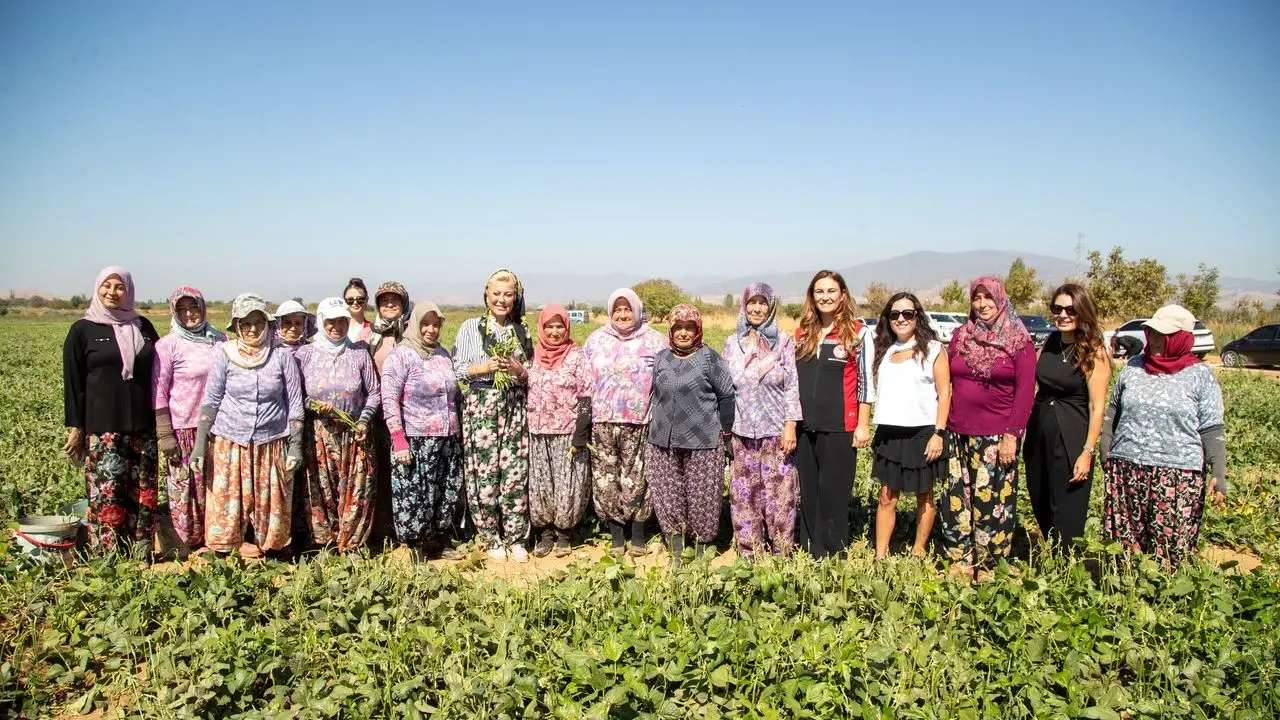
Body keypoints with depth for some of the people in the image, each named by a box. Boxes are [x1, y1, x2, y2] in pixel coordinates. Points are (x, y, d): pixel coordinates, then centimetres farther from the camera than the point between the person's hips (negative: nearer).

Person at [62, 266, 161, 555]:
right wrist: (75, 428, -3)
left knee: (144, 491, 5)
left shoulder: (143, 326, 11)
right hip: (102, 428, -3)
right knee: (107, 493, -5)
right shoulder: (82, 330, 3)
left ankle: (143, 553, 13)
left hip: (143, 426, 3)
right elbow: (73, 383, 2)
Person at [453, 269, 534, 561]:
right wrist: (486, 367, -14)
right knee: (485, 475, -3)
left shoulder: (522, 330, 13)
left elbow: (533, 374, 13)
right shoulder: (471, 327, 5)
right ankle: (492, 539, 13)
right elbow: (458, 369, 1)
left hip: (515, 408, 2)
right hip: (480, 406, -2)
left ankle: (516, 539, 12)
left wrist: (518, 369, -8)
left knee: (515, 474, -1)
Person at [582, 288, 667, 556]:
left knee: (637, 478, 0)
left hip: (639, 423, -2)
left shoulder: (654, 341, 5)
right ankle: (616, 535, 17)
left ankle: (638, 533, 16)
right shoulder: (596, 339, 11)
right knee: (606, 478, 4)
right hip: (602, 422, 2)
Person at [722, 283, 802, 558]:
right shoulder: (732, 343, 7)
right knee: (744, 494, 6)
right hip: (742, 432, 2)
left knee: (778, 493, -1)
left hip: (776, 431, -2)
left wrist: (790, 427, -10)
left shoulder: (784, 343, -1)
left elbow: (793, 386, -3)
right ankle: (748, 553, 17)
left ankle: (782, 553, 12)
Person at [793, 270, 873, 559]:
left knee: (834, 493, 3)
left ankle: (832, 555, 15)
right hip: (805, 426, 4)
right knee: (808, 492, 11)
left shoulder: (857, 332, -4)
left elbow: (865, 381, -4)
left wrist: (862, 425, -6)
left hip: (839, 427, -4)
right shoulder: (802, 333, 10)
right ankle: (808, 550, 23)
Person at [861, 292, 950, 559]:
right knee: (887, 498, 5)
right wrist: (864, 426, 5)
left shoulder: (932, 349, -2)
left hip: (922, 434, -4)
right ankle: (880, 556, 8)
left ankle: (918, 553, 22)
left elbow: (944, 393, -6)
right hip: (889, 434, 4)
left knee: (924, 497, 9)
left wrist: (938, 434, -13)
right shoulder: (883, 351, 11)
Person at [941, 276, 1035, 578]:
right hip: (958, 433, 4)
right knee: (956, 501, 6)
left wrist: (1012, 435, -11)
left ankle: (987, 569, 10)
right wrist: (942, 426, 8)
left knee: (993, 502, -3)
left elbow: (1025, 392, -5)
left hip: (996, 436, -4)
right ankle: (961, 562, 18)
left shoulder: (1020, 342, -1)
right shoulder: (961, 336, 10)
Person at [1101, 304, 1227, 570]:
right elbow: (1113, 412, 16)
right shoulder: (1134, 366, 9)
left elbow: (1212, 429, 1)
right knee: (1122, 546, 5)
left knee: (1170, 549, -3)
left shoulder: (1200, 375, 1)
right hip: (1126, 470, 3)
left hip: (1177, 476, -3)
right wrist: (1107, 456, 13)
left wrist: (1218, 474, -4)